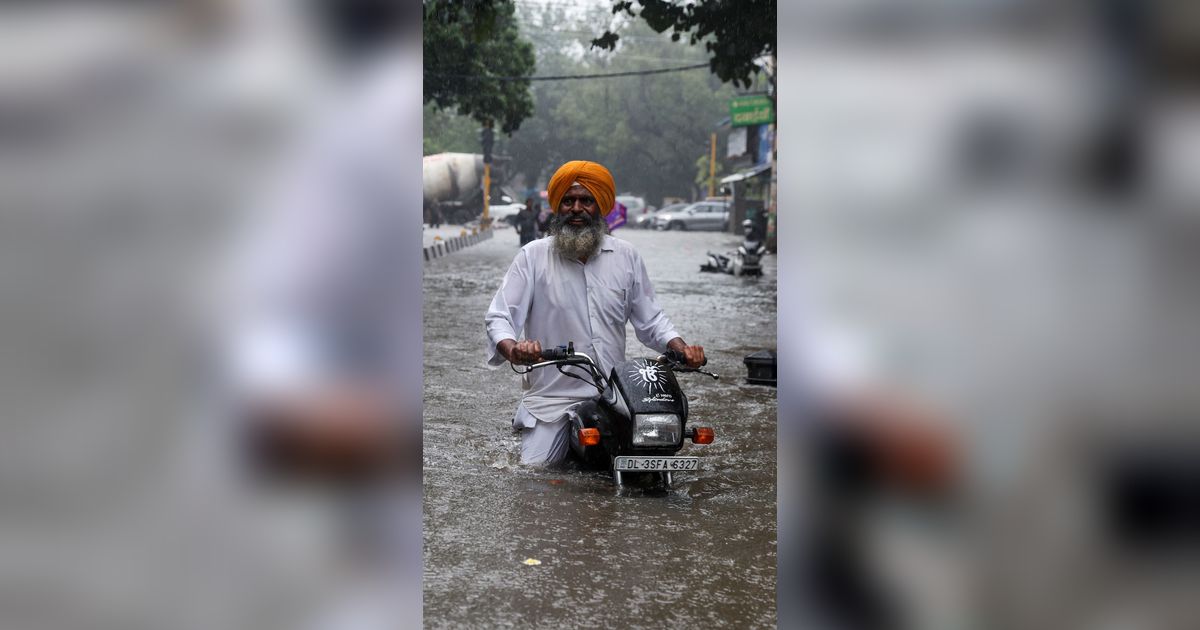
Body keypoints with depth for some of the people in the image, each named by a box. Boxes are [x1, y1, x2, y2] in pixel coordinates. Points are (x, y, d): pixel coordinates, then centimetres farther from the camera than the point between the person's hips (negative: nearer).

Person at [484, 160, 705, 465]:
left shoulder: (626, 256, 10)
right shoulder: (533, 256, 2)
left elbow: (650, 319, 15)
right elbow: (499, 317, -4)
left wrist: (682, 348, -3)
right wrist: (512, 349, -26)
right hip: (551, 397, -2)